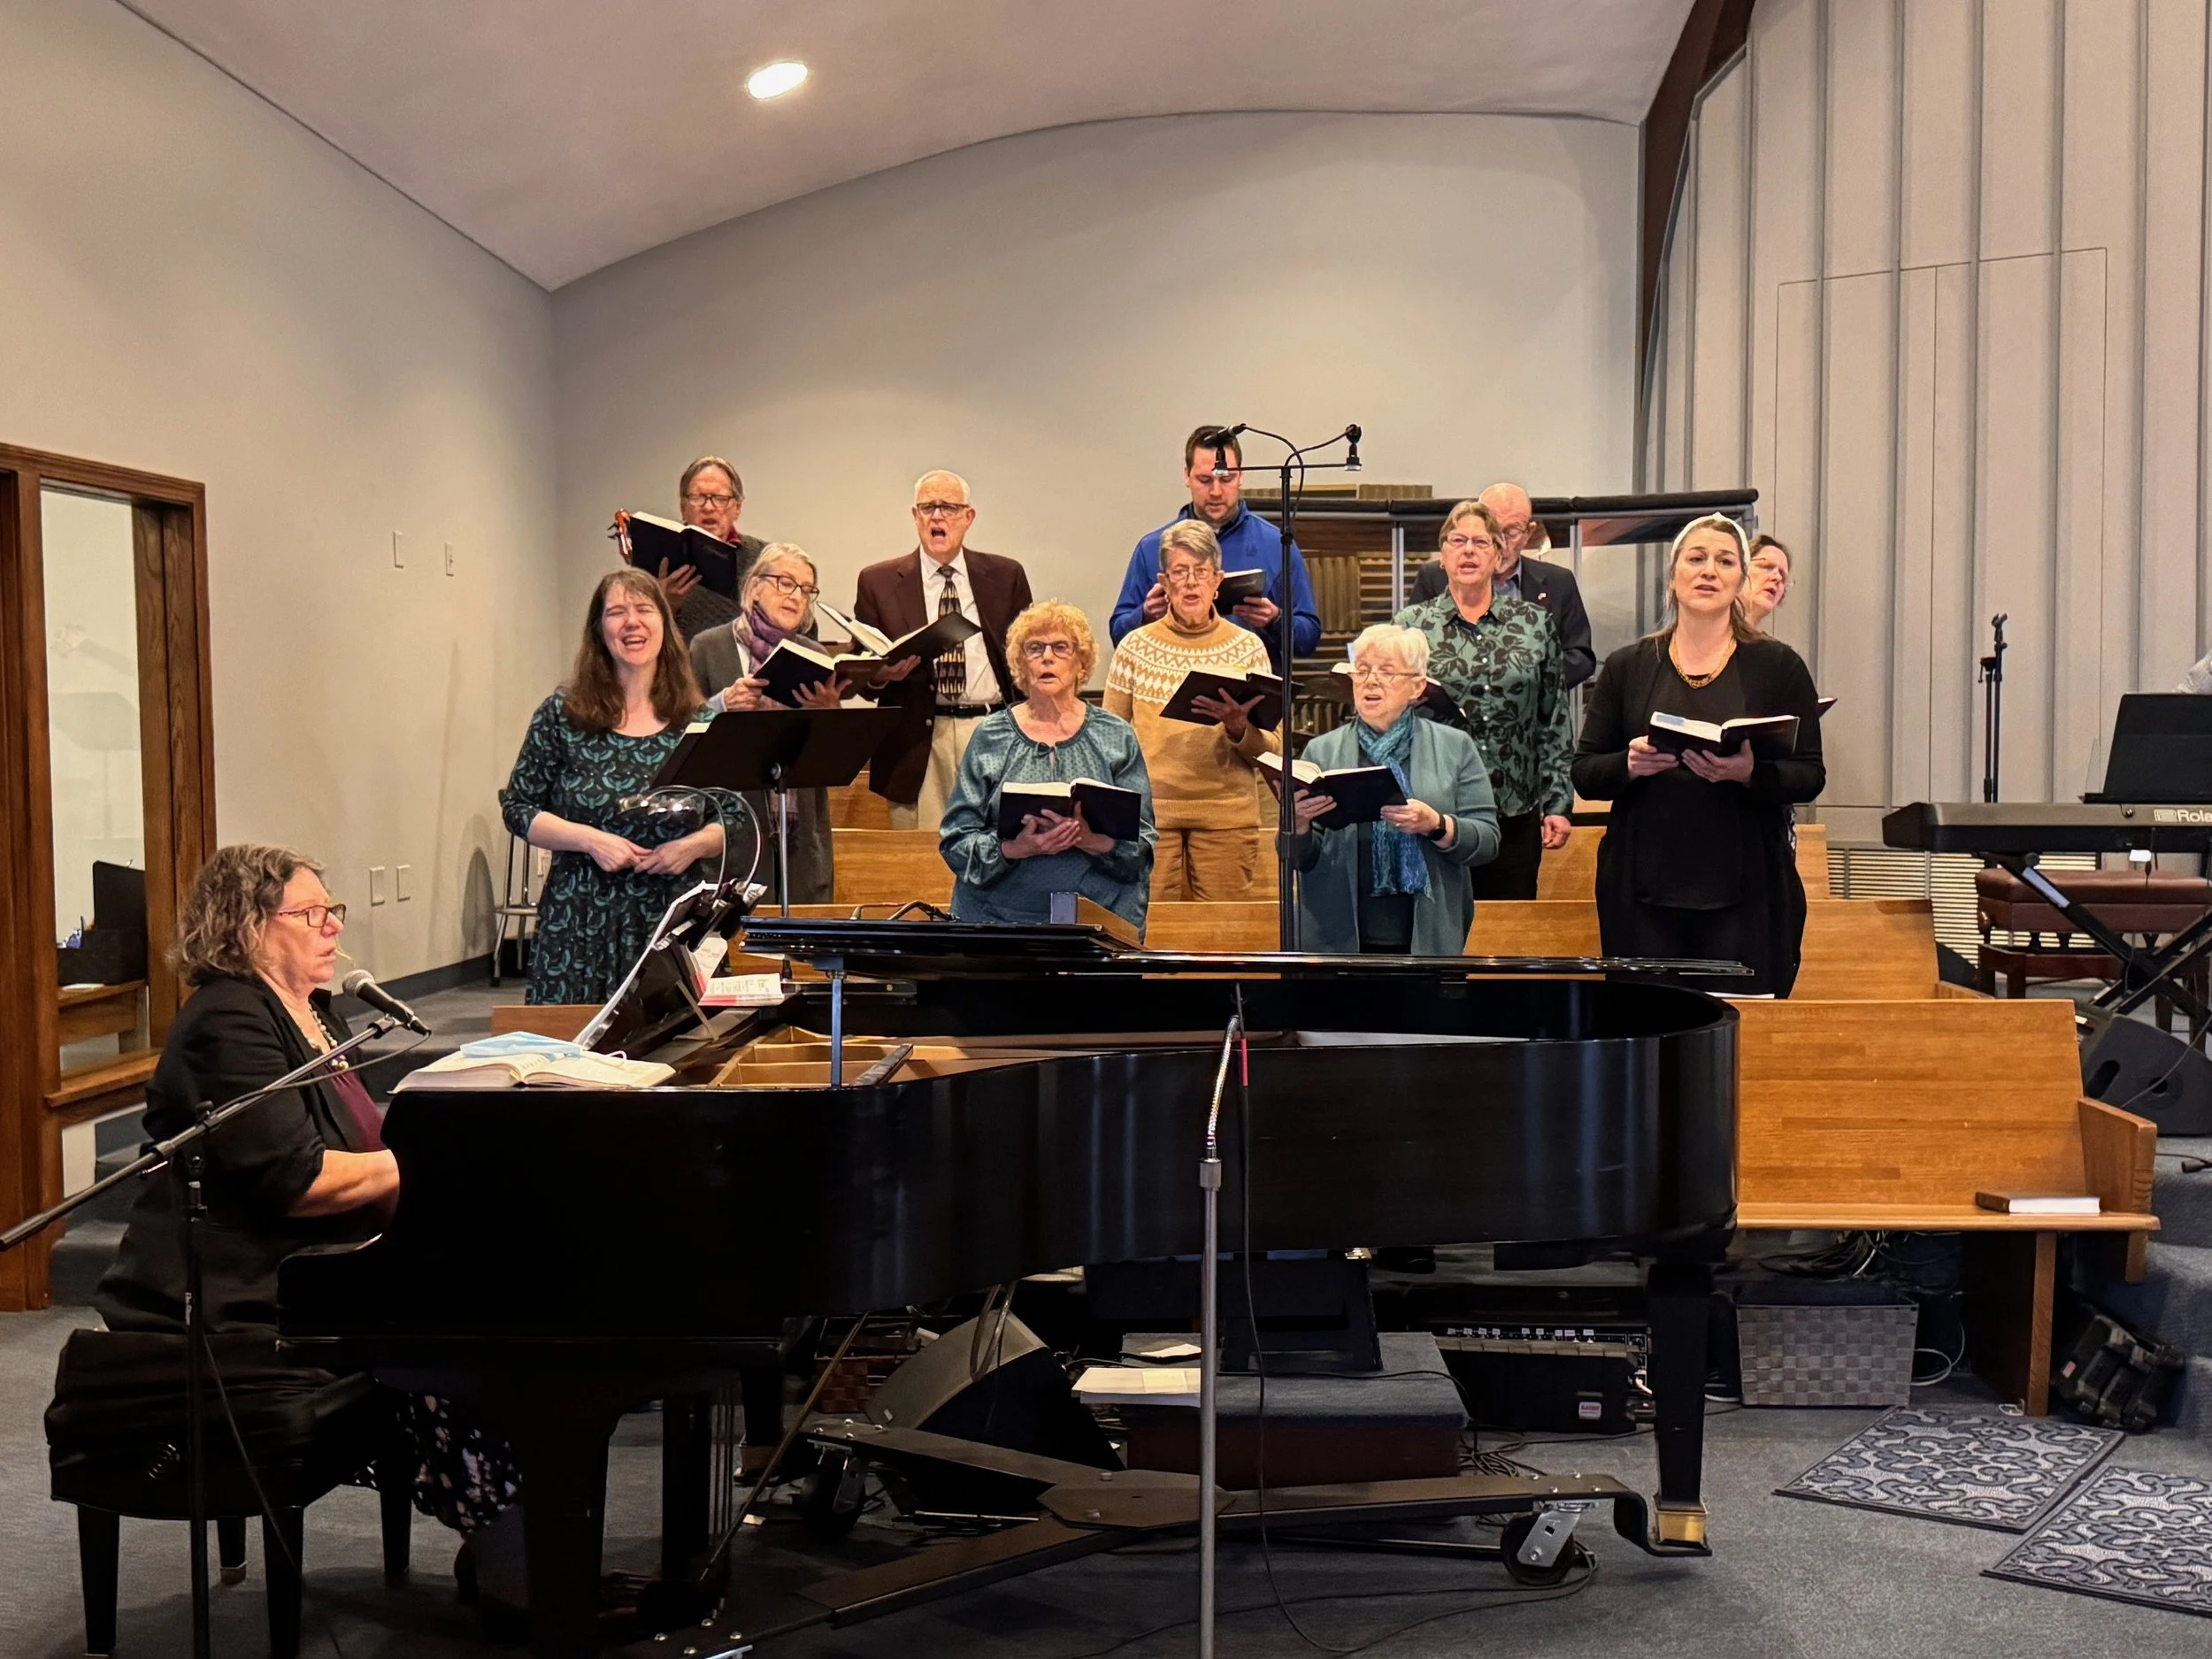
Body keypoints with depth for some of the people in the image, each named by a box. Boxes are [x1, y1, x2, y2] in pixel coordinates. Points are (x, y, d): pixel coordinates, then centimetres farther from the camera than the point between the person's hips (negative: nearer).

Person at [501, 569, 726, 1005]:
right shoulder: (563, 715, 3)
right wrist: (590, 839, -8)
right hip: (580, 923, -1)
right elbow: (517, 808, 5)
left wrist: (694, 845, -9)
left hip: (674, 923, 1)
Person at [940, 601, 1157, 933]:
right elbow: (955, 841, 6)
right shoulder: (989, 738, 10)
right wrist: (1015, 849, -12)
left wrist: (1091, 841, -14)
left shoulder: (1118, 738, 11)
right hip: (1000, 917, 0)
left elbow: (1142, 845, 6)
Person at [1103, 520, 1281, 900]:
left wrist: (1239, 729, -14)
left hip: (1227, 816, 1)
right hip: (1150, 814, 0)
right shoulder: (1135, 647, 7)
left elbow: (1272, 750, 7)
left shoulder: (1248, 647, 7)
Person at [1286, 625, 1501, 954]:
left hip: (1428, 939, 0)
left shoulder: (1455, 747, 8)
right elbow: (1302, 859, 7)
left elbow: (1488, 842, 1)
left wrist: (1435, 825, -17)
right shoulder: (1322, 751, 9)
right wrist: (1299, 823, -14)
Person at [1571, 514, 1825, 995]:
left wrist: (1750, 773, -18)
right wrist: (1629, 765, -13)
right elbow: (1584, 772, 8)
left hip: (1746, 892, -1)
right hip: (1644, 891, 1)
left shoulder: (1778, 666, 7)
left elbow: (1809, 776, 2)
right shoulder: (1627, 667, 11)